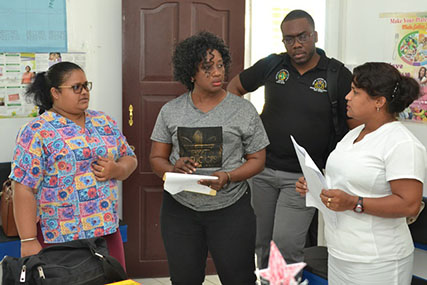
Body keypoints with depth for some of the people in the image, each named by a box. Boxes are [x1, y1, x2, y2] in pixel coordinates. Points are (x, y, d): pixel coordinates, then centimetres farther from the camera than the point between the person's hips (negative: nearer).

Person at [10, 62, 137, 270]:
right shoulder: (36, 132, -8)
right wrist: (28, 241, -16)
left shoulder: (105, 123, 9)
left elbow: (129, 159, 15)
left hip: (107, 230, 5)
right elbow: (24, 188, -12)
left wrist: (116, 170, -8)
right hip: (57, 237, -5)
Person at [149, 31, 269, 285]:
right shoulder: (171, 111, 3)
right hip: (180, 208, 2)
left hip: (230, 209, -2)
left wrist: (228, 176, -17)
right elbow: (157, 158, 8)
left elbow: (257, 159, 1)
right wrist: (172, 169, -16)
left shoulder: (243, 110, -2)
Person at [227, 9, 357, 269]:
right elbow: (235, 87, 17)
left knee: (286, 244, -11)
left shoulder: (339, 76, -7)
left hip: (303, 178, -3)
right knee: (262, 244, 13)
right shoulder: (271, 65, 2)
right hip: (262, 169, 4)